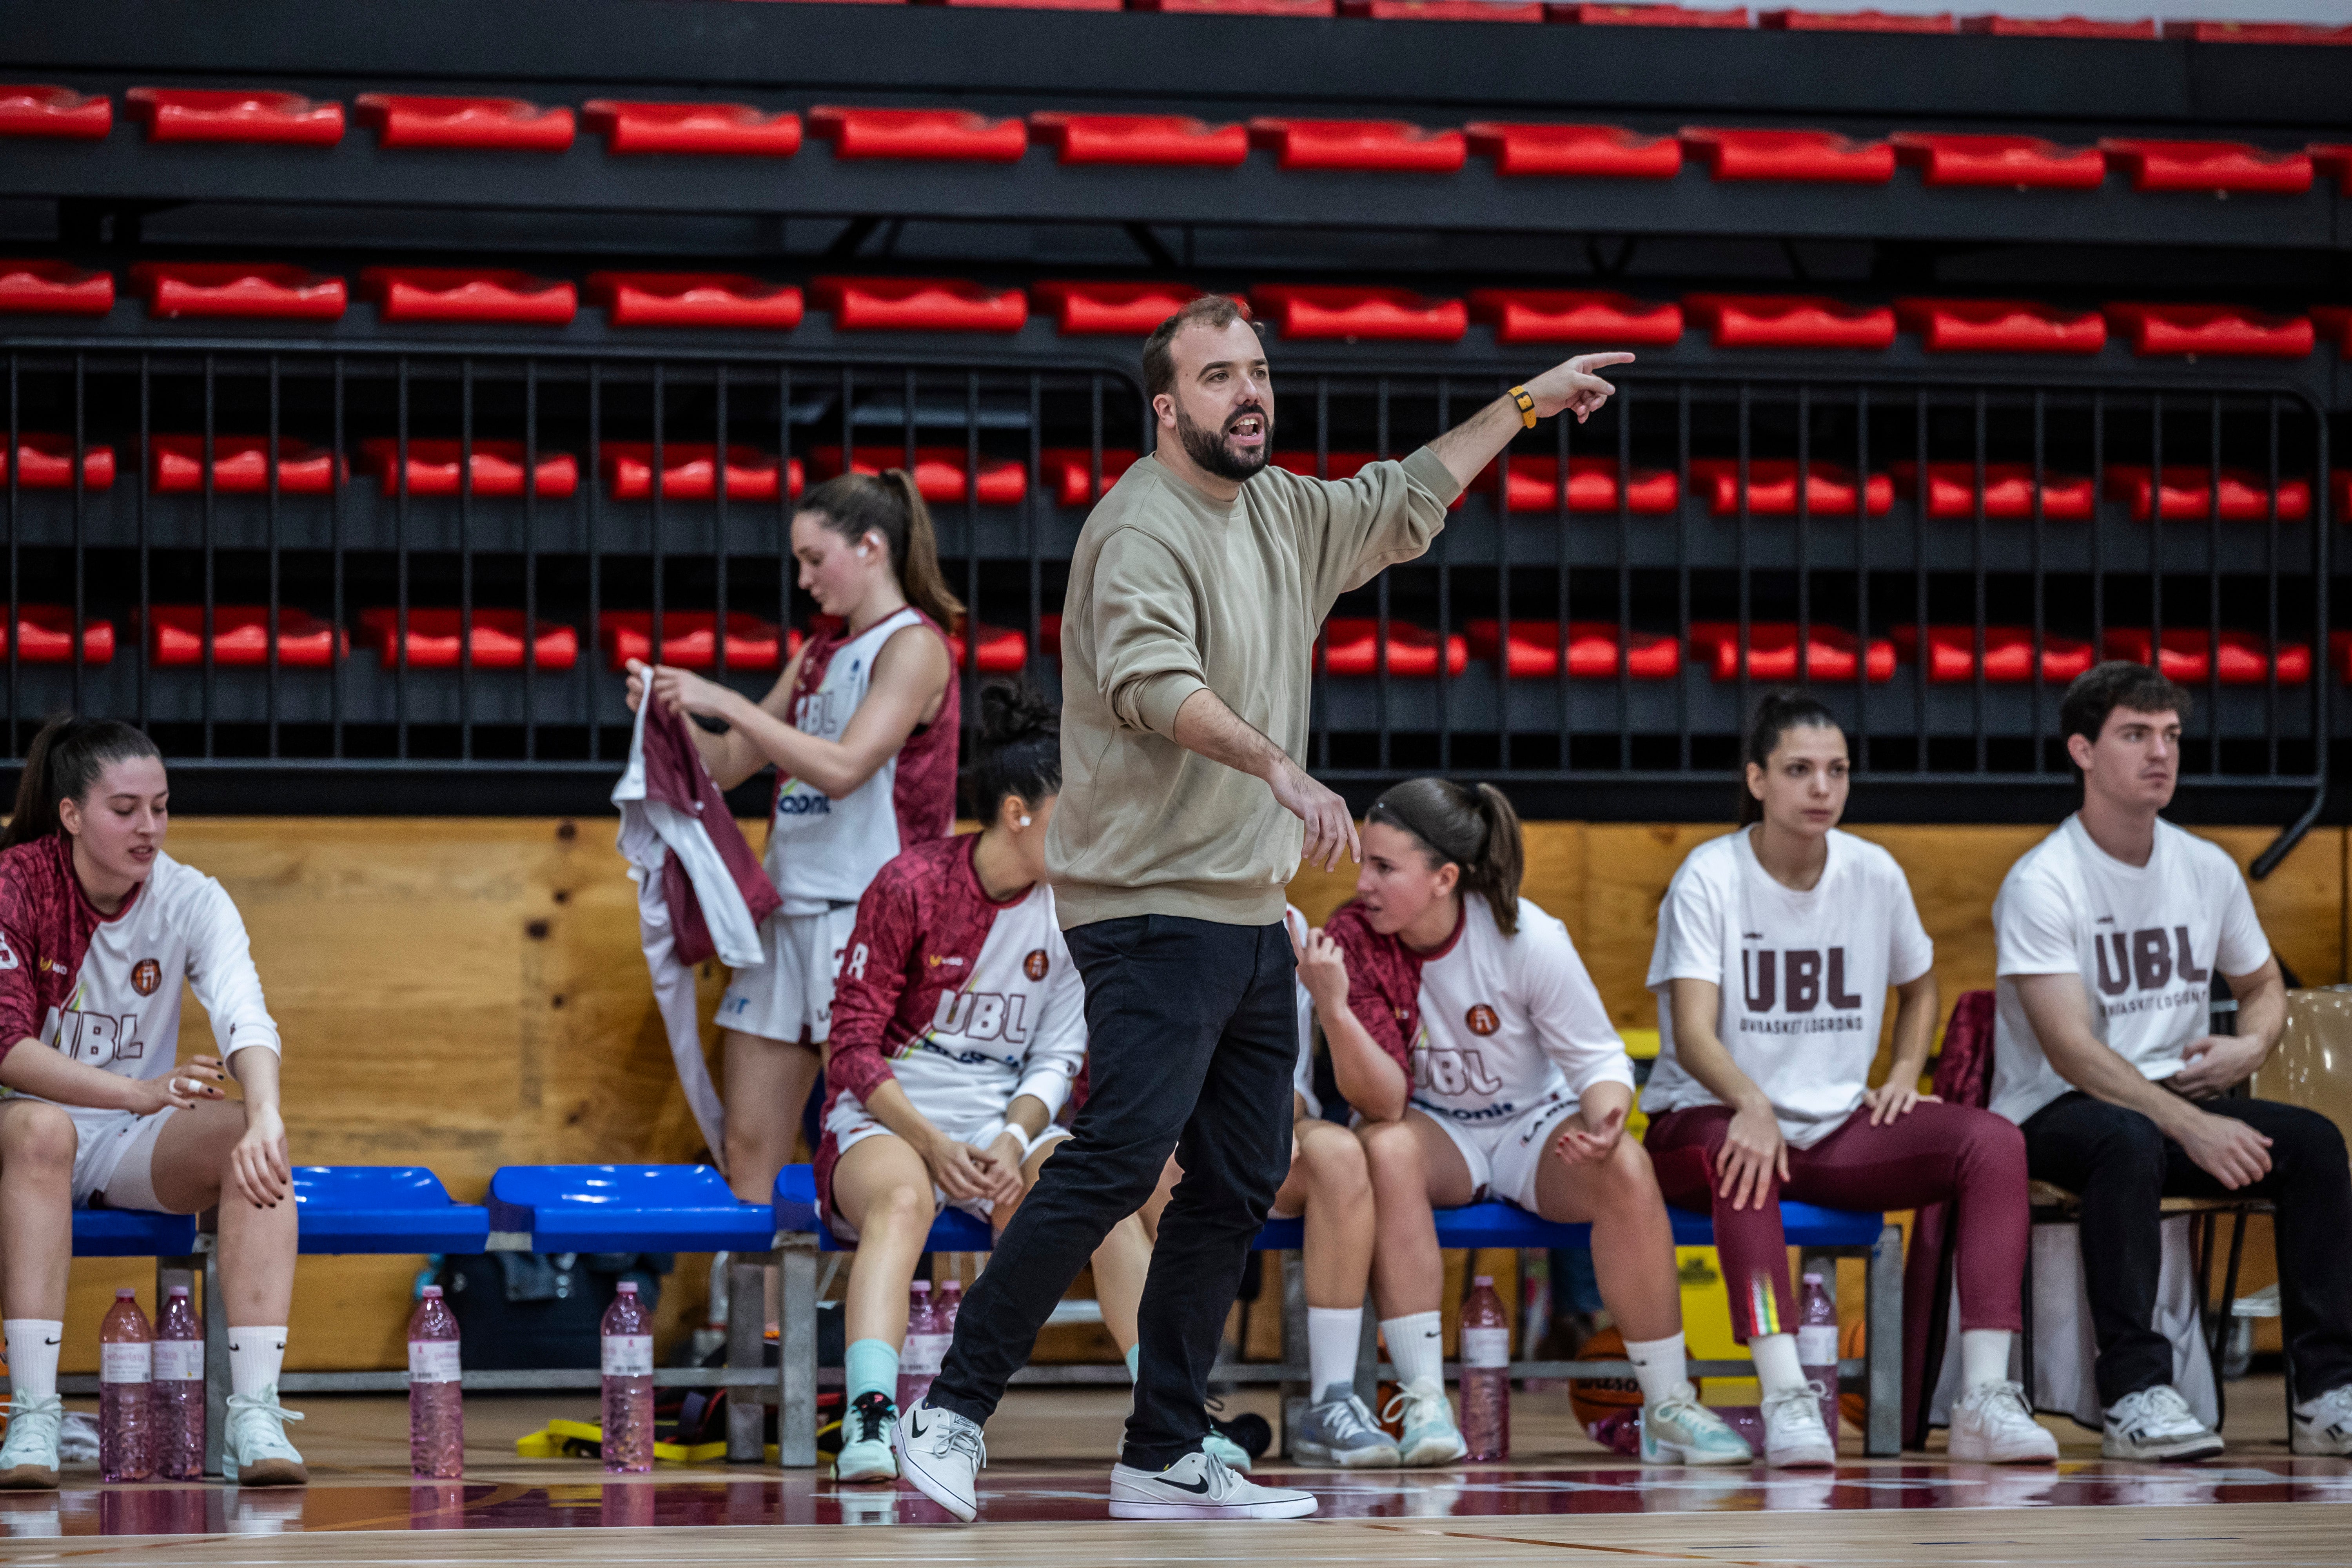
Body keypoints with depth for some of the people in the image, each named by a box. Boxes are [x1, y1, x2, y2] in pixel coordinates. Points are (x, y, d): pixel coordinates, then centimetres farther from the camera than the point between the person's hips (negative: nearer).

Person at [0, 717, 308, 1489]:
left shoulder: (190, 898, -7)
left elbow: (245, 1018, -23)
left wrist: (266, 1120, -45)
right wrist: (139, 1092, -35)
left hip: (141, 1150, 3)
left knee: (252, 1142, -27)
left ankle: (254, 1416, -35)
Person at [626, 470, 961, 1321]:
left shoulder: (915, 646, -7)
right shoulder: (821, 652, 18)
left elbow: (842, 768, -19)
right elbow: (727, 766, 21)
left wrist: (728, 704, -18)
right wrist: (674, 711, 3)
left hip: (865, 915, -8)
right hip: (787, 913, 8)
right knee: (748, 1150, 4)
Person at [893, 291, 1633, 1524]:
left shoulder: (1281, 511, 15)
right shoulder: (1143, 529, -12)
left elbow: (1398, 508, 33)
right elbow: (1154, 679, -29)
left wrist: (1524, 405, 34)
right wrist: (1279, 767, -39)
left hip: (1252, 917, 9)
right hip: (1152, 909, -9)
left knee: (1238, 1187, 7)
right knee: (1118, 1157, -19)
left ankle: (1164, 1457, 12)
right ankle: (951, 1414, -15)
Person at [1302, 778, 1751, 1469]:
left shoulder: (1526, 939, -19)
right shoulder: (1352, 939, -16)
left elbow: (1600, 1057, -9)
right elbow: (1383, 1103, -21)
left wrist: (1604, 1119, -32)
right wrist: (1334, 1010, -38)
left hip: (1536, 1127, 0)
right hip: (1436, 1132, 0)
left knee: (1626, 1168, -31)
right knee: (1385, 1148, -35)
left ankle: (1668, 1408, -19)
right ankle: (1424, 1402, -35)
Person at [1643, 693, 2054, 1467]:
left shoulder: (1874, 874, 5)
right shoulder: (1710, 877, -10)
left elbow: (1919, 987, 25)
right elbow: (1692, 1034, -21)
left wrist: (1903, 1075, 5)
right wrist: (1750, 1103, -42)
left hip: (1838, 1128, 5)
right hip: (1707, 1118, -5)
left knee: (1994, 1140, -19)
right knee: (1741, 1153, -41)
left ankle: (1985, 1397, -28)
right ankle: (1786, 1400, -49)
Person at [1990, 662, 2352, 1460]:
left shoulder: (2207, 870, 7)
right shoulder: (2043, 883, -13)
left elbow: (2264, 986, 24)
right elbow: (2071, 1050, -22)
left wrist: (2249, 1048, -2)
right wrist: (2192, 1127, -31)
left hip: (2178, 1098, 6)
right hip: (2054, 1115, -6)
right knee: (2130, 1141, -39)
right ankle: (2135, 1395, -36)